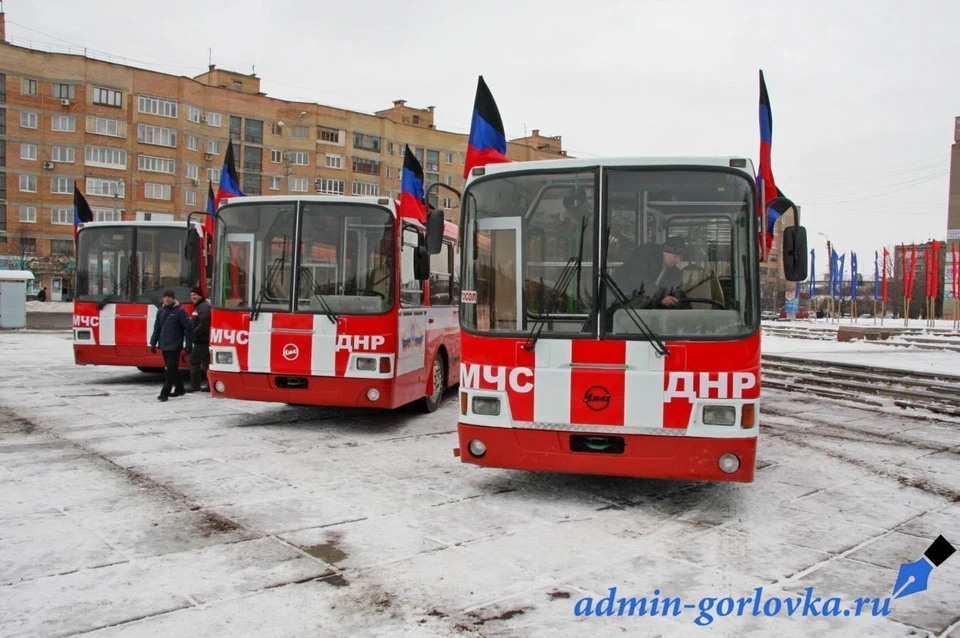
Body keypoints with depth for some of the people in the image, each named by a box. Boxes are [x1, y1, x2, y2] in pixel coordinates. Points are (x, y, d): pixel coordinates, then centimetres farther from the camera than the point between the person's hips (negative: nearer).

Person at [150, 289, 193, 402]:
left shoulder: (180, 311, -7)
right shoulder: (161, 311, 12)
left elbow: (188, 328, -8)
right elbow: (157, 328, 16)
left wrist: (189, 345, -11)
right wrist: (153, 343, 11)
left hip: (175, 346, -6)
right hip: (164, 346, 6)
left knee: (170, 369, -9)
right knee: (172, 369, 13)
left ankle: (165, 393, -10)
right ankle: (179, 389, 25)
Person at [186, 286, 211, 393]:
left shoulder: (204, 307, -14)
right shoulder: (198, 307, 19)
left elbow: (203, 325, -23)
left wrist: (194, 334, -16)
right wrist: (193, 333, 10)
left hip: (202, 340, -10)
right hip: (204, 340, 10)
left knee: (194, 361, -6)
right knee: (206, 362, 12)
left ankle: (195, 385, -3)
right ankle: (211, 385, 16)